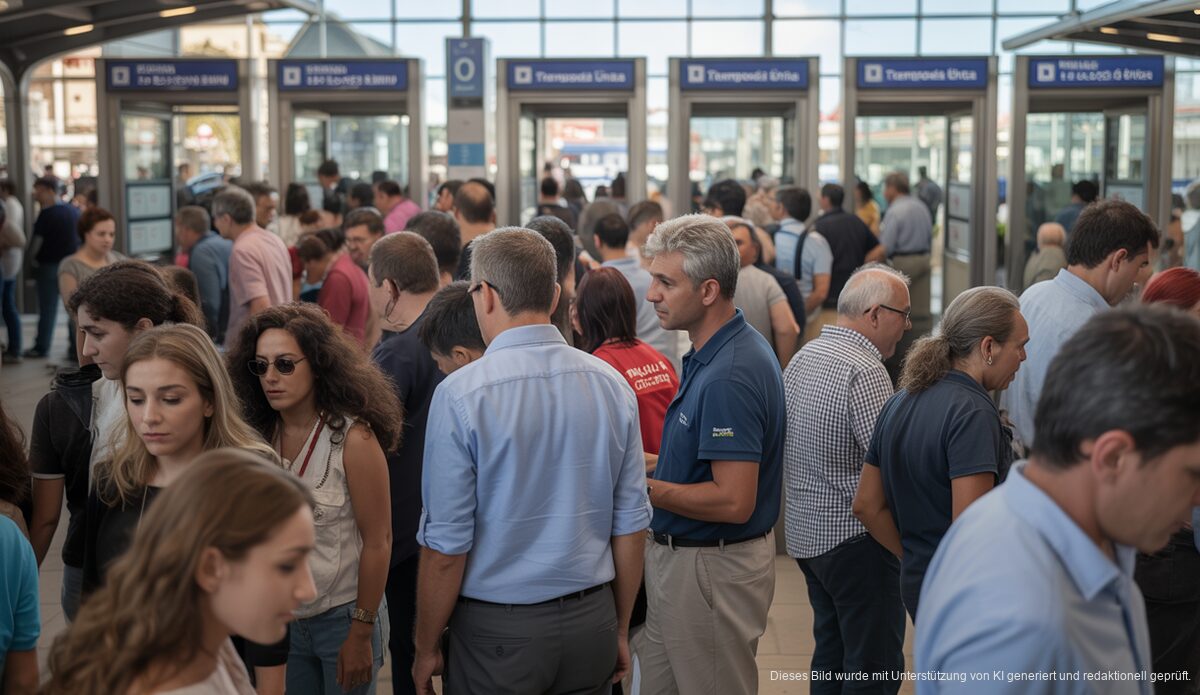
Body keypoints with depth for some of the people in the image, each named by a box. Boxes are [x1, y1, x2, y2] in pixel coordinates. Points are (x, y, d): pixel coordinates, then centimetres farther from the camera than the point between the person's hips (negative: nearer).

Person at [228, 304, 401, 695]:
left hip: (343, 618, -4)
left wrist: (361, 633, -12)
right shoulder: (260, 436, -3)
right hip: (282, 619, 4)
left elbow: (377, 542, -13)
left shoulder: (353, 438, -16)